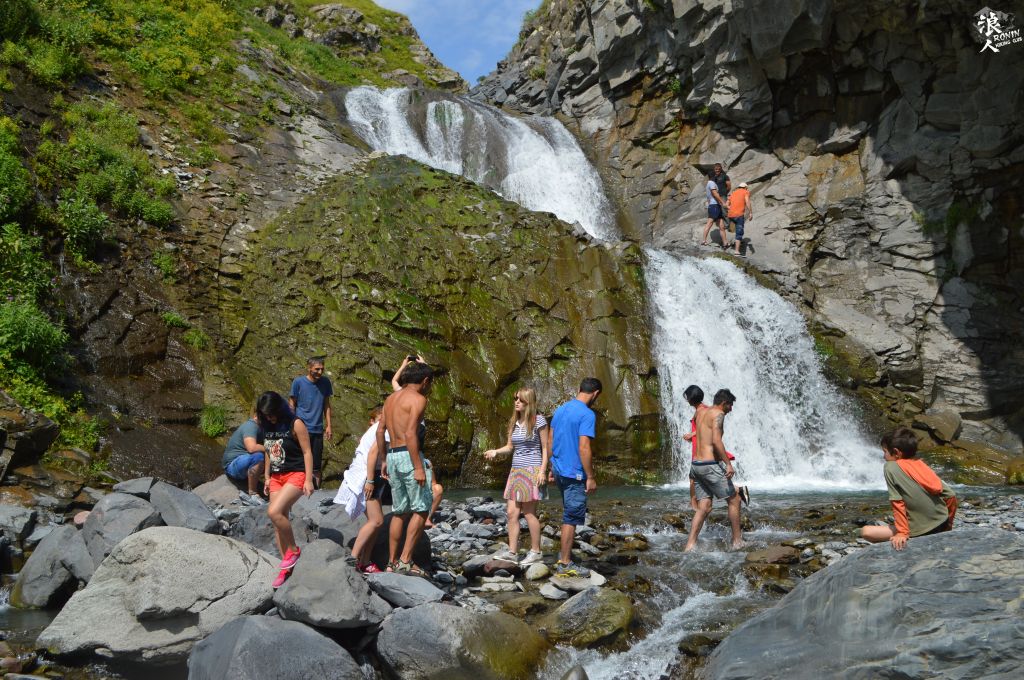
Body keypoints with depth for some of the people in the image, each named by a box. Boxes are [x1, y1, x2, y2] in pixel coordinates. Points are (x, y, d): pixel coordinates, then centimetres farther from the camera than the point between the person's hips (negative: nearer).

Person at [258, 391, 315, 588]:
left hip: (296, 475, -7)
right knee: (279, 521, 4)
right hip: (276, 477, 7)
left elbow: (307, 452, -11)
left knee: (274, 512, -24)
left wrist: (309, 480, -15)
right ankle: (285, 566, 13)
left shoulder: (295, 424, -12)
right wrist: (267, 477, 15)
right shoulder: (267, 426, 7)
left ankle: (293, 550, -4)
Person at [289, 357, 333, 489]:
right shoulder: (298, 382, -6)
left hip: (317, 429, 3)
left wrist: (328, 425, 6)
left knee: (316, 466, 9)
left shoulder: (325, 382, 3)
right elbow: (292, 406, 0)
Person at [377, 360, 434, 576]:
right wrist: (418, 468, -20)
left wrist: (384, 460, 21)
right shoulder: (418, 399, -9)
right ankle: (405, 561, -6)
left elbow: (380, 431, 15)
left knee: (400, 511, 14)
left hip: (393, 456, 8)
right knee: (421, 509, -1)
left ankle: (392, 562, 15)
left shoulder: (391, 398, 15)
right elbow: (410, 434, -19)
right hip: (408, 455, -8)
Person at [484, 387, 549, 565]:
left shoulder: (538, 420, -7)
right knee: (512, 513, 3)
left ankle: (536, 551, 10)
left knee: (529, 512, -2)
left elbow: (545, 448, -6)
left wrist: (542, 471, -13)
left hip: (532, 471, -6)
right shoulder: (514, 422, 10)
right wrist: (496, 451, -4)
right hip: (515, 470, 6)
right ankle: (512, 552, 8)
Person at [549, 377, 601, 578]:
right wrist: (591, 477, -15)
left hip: (558, 469, 8)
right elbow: (584, 448, -21)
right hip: (574, 473, -8)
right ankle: (565, 565, 5)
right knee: (572, 518, 0)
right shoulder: (587, 414, -16)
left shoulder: (560, 410, 8)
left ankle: (565, 552, 28)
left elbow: (551, 442, 13)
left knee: (569, 513, 22)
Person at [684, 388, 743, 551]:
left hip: (696, 465, 8)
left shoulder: (700, 412, 16)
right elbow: (716, 441, -21)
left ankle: (690, 545, -2)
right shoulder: (718, 414, -9)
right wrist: (728, 464, -21)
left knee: (704, 508, 8)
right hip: (710, 465, -8)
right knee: (734, 500, 7)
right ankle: (737, 541, 13)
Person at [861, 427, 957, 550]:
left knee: (866, 532, -4)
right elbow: (951, 496, 8)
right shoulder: (922, 465, 8)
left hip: (921, 531, -6)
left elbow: (898, 503, -13)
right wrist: (949, 525, 20)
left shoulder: (890, 467, -8)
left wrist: (902, 533, -10)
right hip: (941, 526, 7)